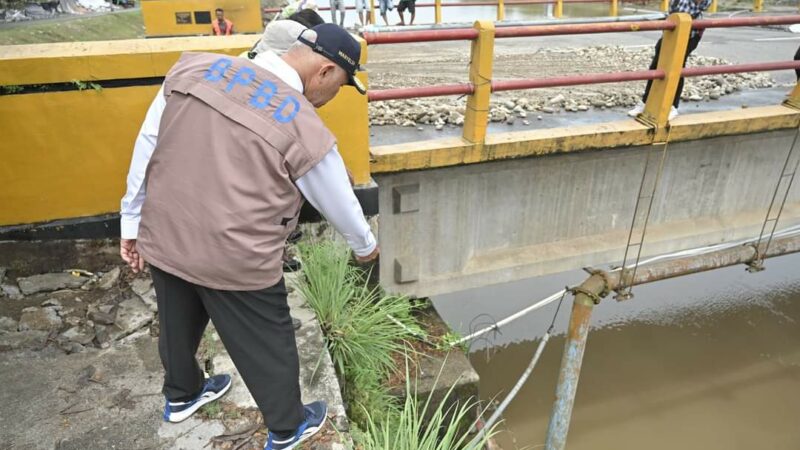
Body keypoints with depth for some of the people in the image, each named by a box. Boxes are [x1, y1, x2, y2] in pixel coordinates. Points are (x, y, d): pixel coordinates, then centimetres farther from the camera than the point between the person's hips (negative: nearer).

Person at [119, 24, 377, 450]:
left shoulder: (194, 67, -1)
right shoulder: (305, 129, -16)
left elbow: (147, 145, 3)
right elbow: (339, 204, -3)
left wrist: (133, 221, 12)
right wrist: (365, 245, 17)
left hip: (162, 240, 6)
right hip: (235, 262, -6)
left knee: (178, 327, 29)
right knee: (267, 348, 17)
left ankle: (181, 395, 57)